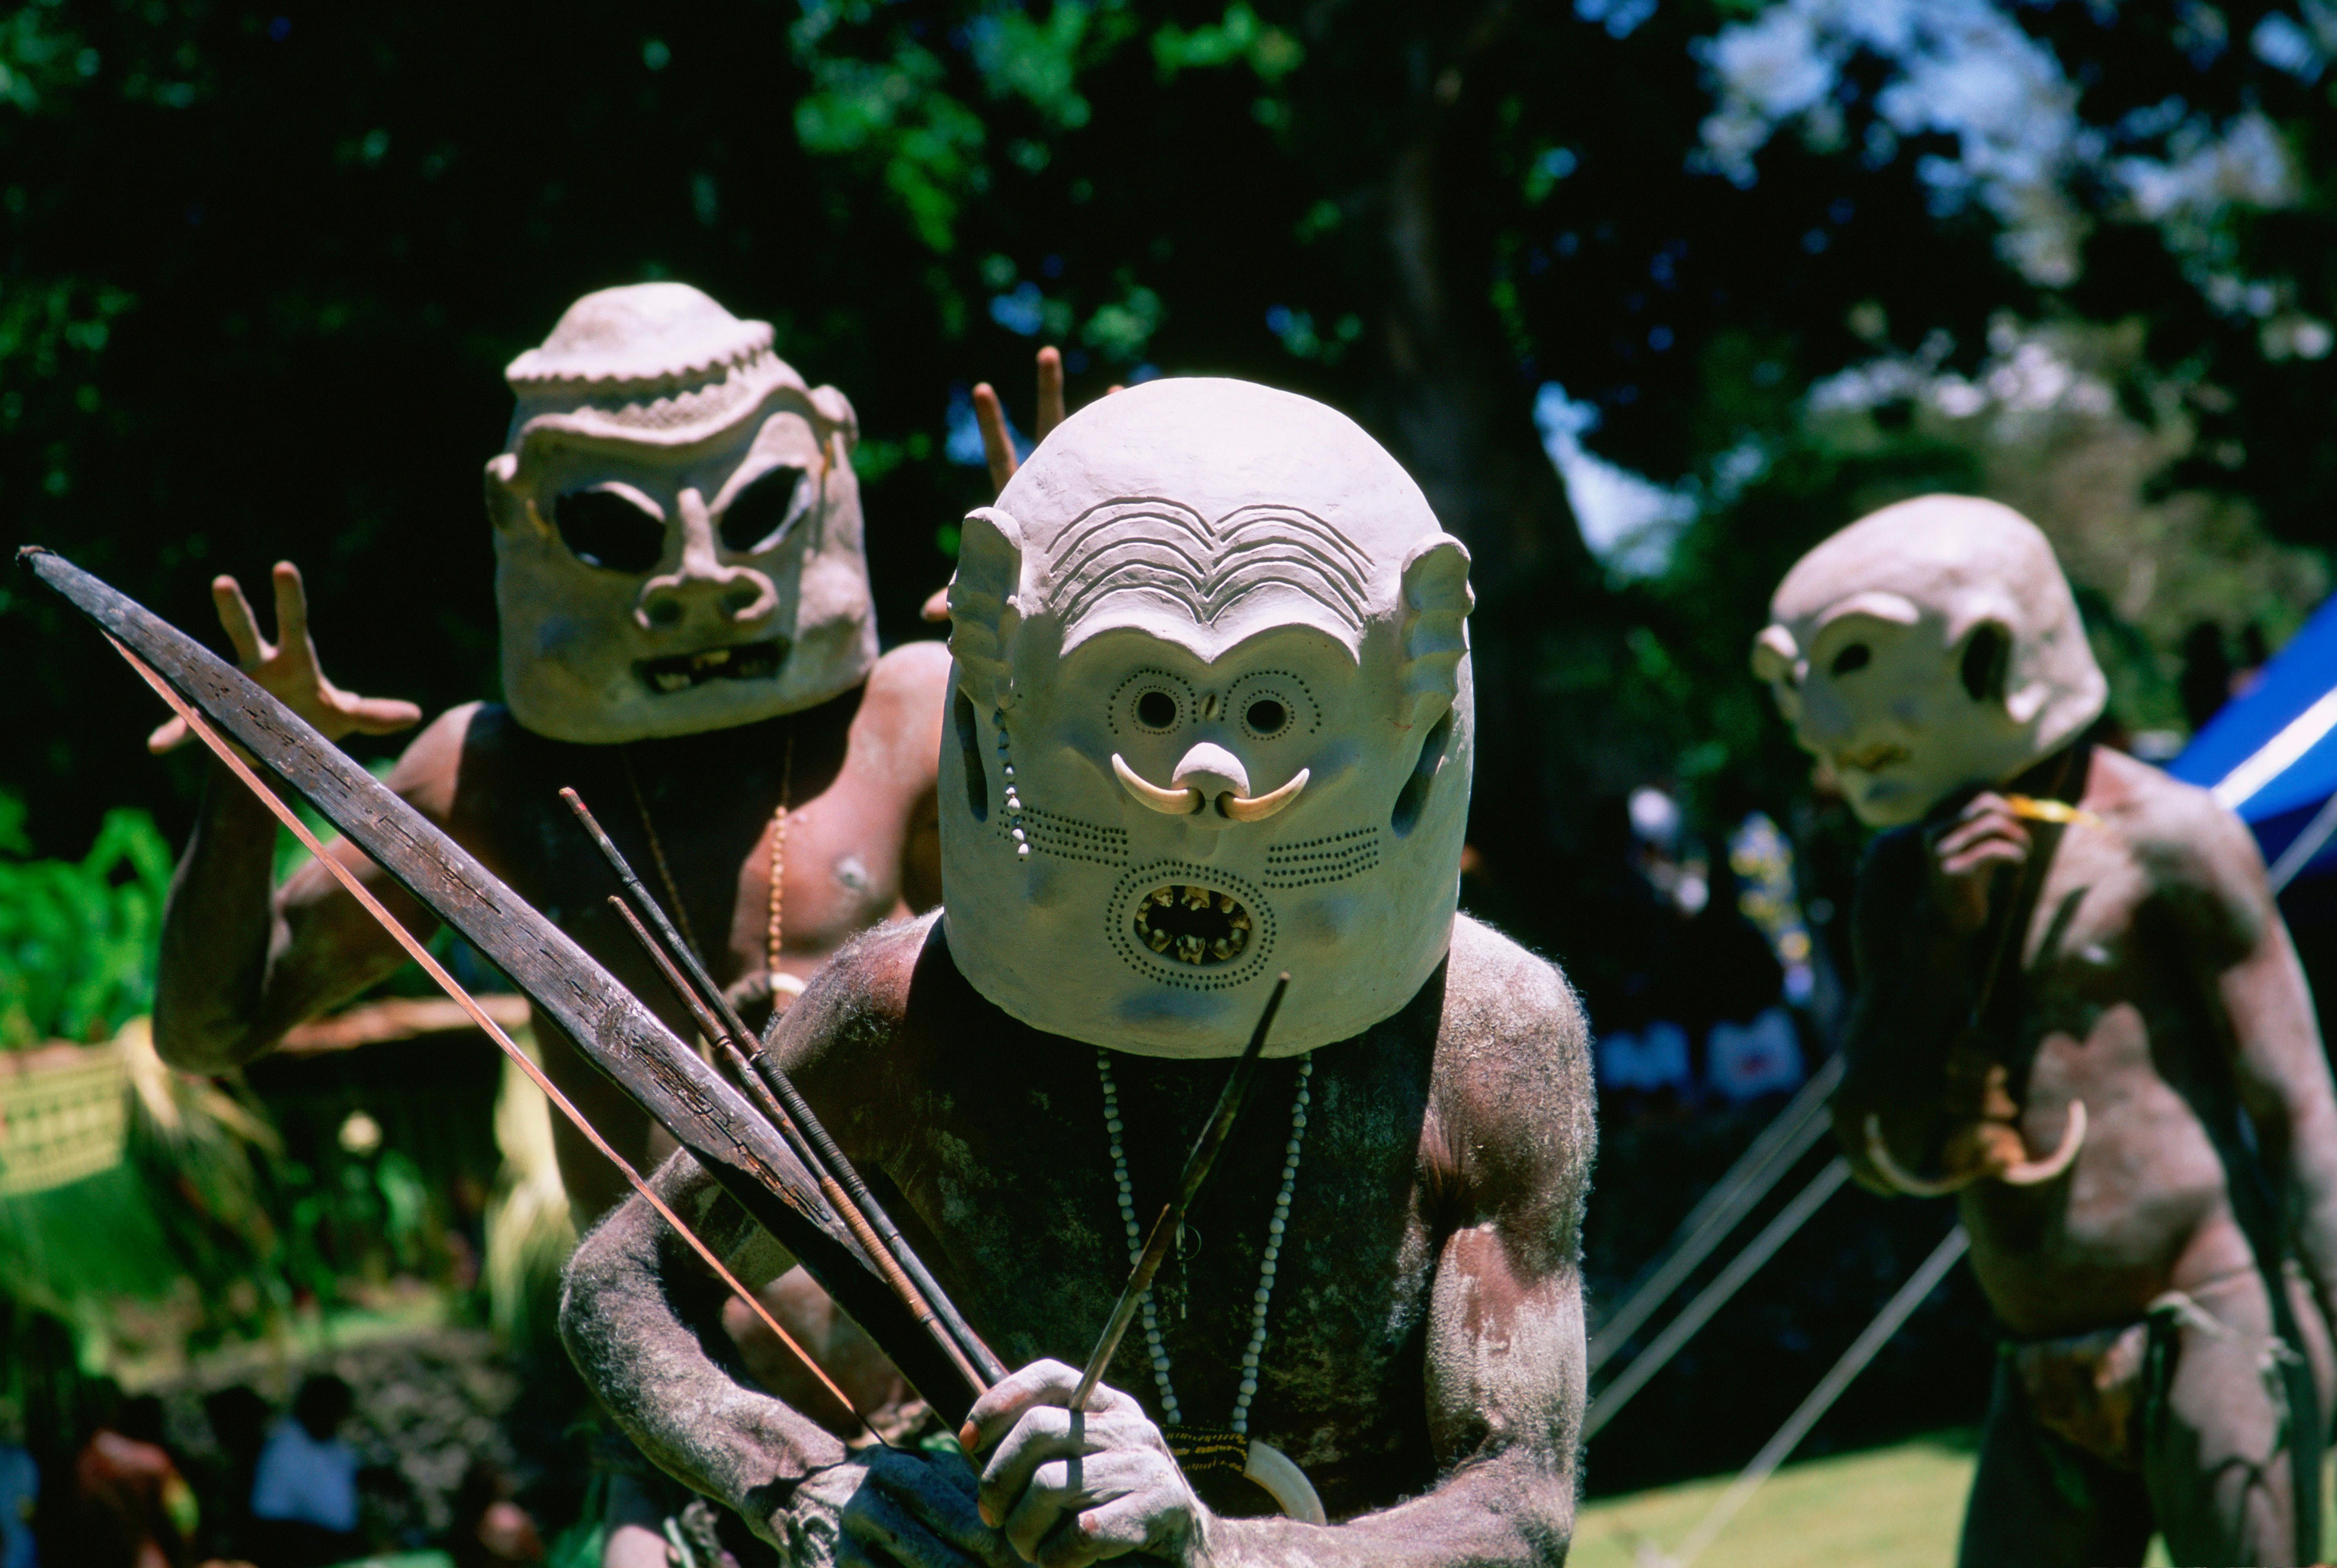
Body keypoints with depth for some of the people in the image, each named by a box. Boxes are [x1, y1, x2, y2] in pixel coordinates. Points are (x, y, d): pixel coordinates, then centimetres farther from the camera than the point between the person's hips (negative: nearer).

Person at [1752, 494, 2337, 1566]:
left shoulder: (2167, 842, -7)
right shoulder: (1905, 874, 12)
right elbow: (1889, 1155, 6)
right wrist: (1942, 931, -6)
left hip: (2215, 1339, -6)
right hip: (2049, 1389, 6)